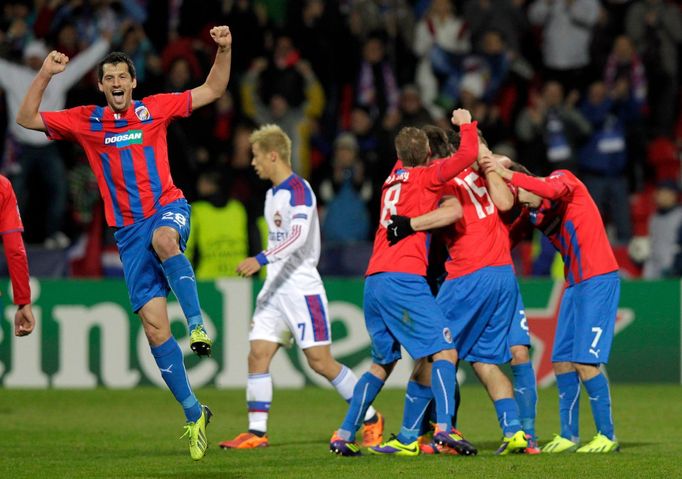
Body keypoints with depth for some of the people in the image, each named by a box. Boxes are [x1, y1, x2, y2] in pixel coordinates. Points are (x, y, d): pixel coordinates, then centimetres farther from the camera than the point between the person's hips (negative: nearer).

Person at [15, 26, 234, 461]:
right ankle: (194, 413, 1)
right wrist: (45, 75, -5)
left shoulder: (155, 109, 5)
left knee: (164, 240, -42)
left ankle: (198, 326, -38)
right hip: (129, 229, 2)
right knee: (154, 323, -6)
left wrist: (224, 51, -4)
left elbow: (211, 92, 10)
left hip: (168, 208, -2)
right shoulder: (86, 122, 7)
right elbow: (27, 119, 5)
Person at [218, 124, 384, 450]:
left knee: (320, 361, -7)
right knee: (258, 355, -2)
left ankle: (371, 419, 7)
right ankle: (256, 432, -2)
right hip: (275, 289, 9)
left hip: (301, 287, -9)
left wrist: (261, 259, -36)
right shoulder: (273, 193, 14)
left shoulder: (299, 190, -14)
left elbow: (298, 236, -28)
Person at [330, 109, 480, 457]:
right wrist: (465, 124, 11)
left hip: (373, 281, 7)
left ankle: (344, 436, 12)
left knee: (382, 363, 18)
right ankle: (444, 428, -27)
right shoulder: (426, 176, 3)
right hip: (404, 278, -7)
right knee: (444, 352, -8)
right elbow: (467, 155, -8)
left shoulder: (395, 176, 22)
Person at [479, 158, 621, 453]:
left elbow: (554, 190, -33)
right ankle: (568, 435, 14)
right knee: (561, 361, 6)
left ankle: (607, 436, -5)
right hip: (574, 285, 8)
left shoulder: (563, 177, -10)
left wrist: (508, 175, -35)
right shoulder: (532, 213, 11)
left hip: (599, 281, -8)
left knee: (585, 361, -12)